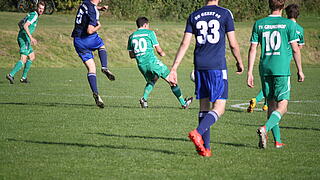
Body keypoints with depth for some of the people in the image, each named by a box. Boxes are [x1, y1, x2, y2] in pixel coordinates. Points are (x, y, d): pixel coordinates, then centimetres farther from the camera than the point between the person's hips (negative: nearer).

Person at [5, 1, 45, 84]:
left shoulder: (31, 14, 20)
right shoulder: (34, 15, -11)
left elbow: (19, 23, 28)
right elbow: (25, 26, -23)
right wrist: (31, 37, -27)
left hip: (21, 37, 10)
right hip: (24, 38, -10)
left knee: (32, 57, 18)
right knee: (23, 59, -16)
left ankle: (24, 77, 15)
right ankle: (11, 75, -28)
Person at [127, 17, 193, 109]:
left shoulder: (131, 36, 11)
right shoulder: (150, 33, -1)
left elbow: (131, 55, 14)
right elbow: (158, 50, 0)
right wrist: (162, 53, 22)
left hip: (141, 65, 5)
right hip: (152, 62, -5)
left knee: (151, 82, 30)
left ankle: (144, 98, 4)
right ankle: (183, 103, 10)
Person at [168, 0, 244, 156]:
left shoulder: (194, 16, 9)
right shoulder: (225, 14, -1)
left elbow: (184, 44, 4)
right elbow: (233, 44, 0)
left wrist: (174, 68, 5)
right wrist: (240, 63, 17)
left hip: (200, 66, 5)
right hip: (217, 67, -4)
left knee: (204, 106, 11)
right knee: (218, 108, -2)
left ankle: (205, 147, 7)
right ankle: (197, 132, -25)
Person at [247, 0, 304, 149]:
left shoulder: (259, 24, 7)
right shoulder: (289, 24, -2)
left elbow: (252, 49, 4)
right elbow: (295, 49, -2)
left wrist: (249, 73, 7)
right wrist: (300, 70, 7)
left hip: (265, 69, 4)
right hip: (282, 69, -4)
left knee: (272, 104, 13)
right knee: (282, 107, -2)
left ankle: (277, 141, 14)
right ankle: (265, 128, -27)